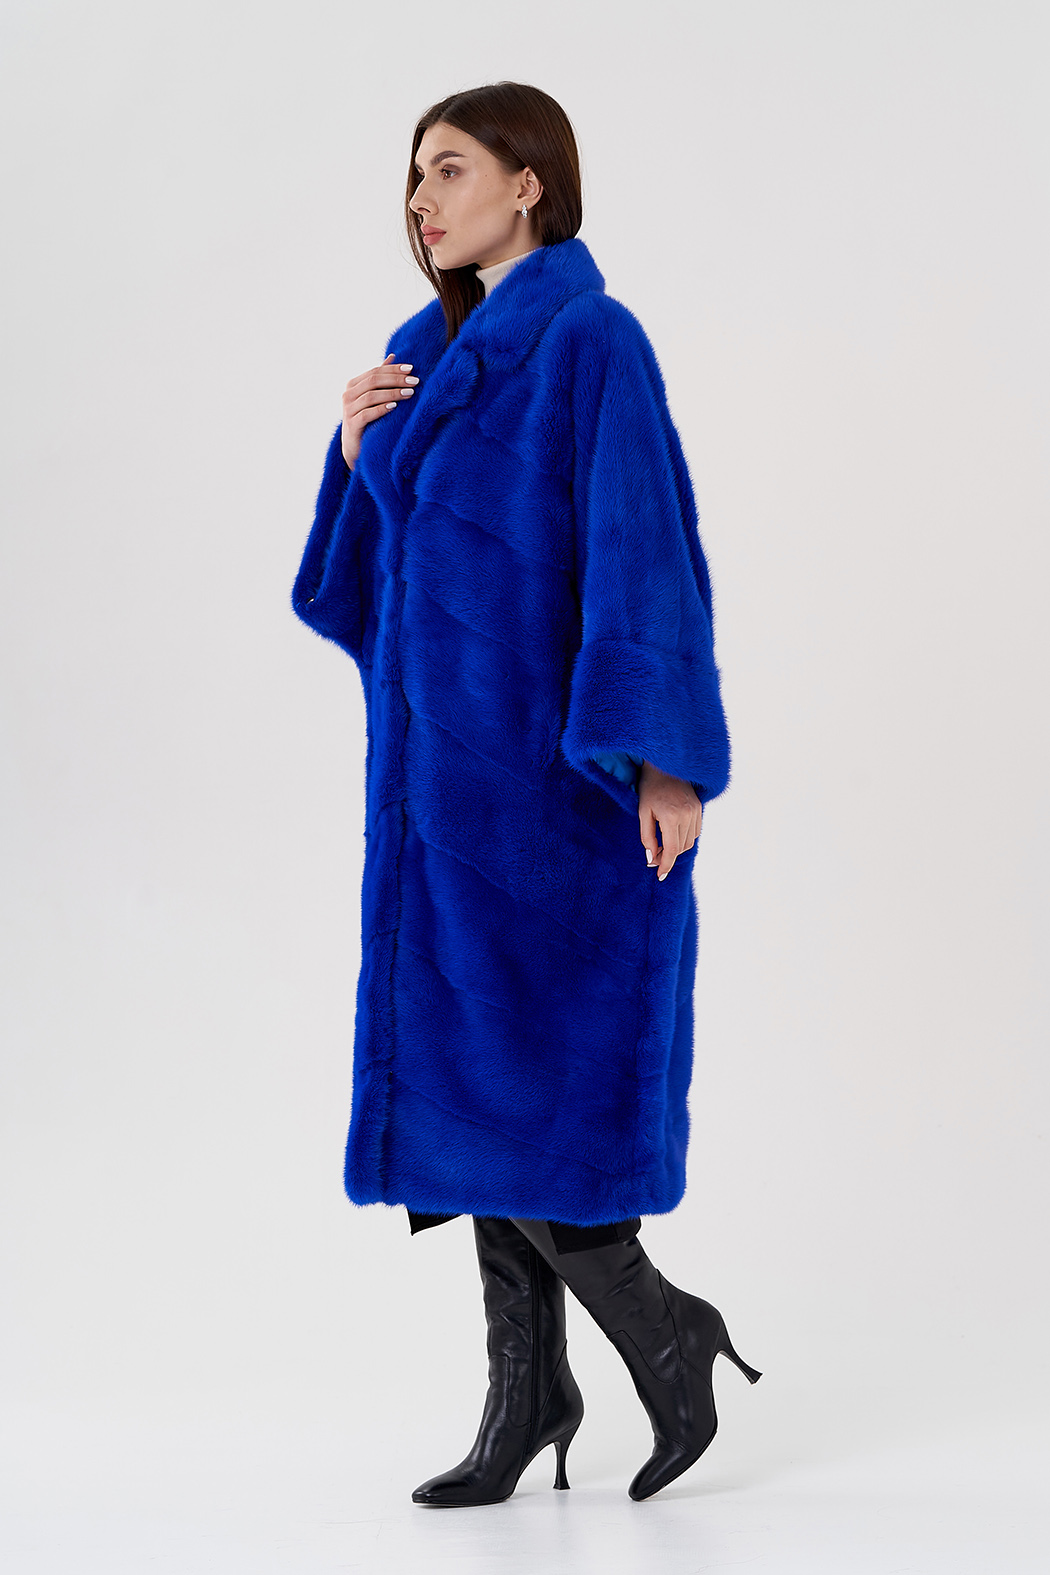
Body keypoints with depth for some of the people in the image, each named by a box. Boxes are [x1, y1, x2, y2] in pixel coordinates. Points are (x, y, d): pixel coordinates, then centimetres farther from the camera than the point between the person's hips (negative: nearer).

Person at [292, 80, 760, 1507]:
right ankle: (532, 1386, 18)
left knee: (518, 1082, -8)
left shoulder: (592, 342, -10)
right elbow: (376, 564, 18)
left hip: (551, 764, -8)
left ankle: (662, 1329, 13)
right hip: (447, 760, 8)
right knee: (468, 1077, 8)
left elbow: (648, 548, -16)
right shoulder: (427, 351, 14)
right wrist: (357, 452, 0)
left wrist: (671, 756, -22)